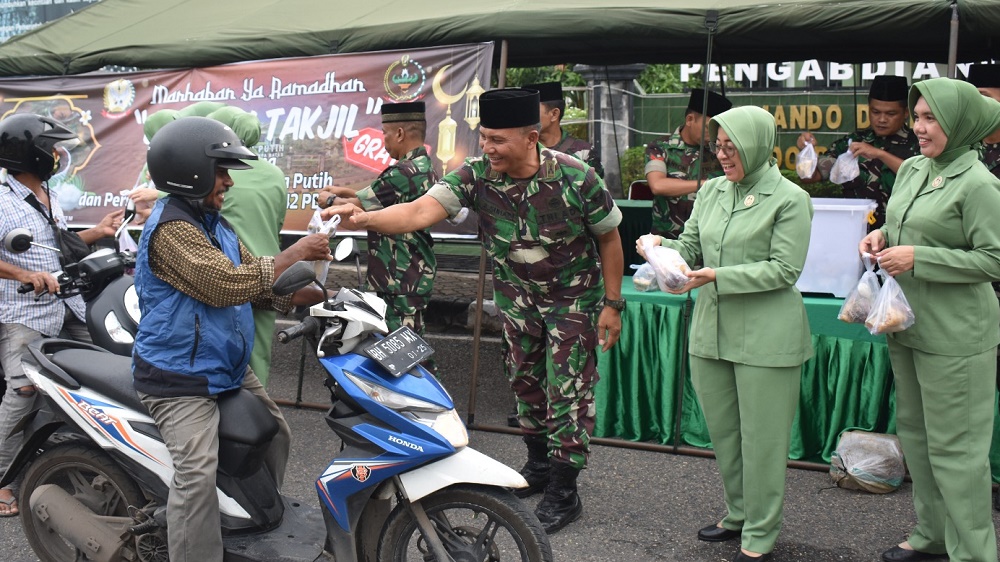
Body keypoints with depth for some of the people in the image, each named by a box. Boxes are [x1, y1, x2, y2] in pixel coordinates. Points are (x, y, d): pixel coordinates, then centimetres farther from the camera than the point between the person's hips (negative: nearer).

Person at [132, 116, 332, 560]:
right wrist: (294, 254, -20)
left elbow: (255, 283, 12)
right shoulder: (171, 227, -19)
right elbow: (225, 285, -28)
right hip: (180, 379, -10)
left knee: (275, 434, 19)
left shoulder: (213, 223, 12)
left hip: (229, 368, 10)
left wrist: (310, 295, -4)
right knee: (198, 474, -23)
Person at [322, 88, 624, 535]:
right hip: (517, 297, 4)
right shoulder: (476, 174, -19)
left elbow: (609, 237, -11)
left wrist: (612, 304, -10)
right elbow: (420, 211, -31)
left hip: (573, 297, -4)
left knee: (567, 391, -3)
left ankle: (564, 491, 8)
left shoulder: (575, 177, -25)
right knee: (524, 381, 16)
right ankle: (538, 465, 36)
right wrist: (362, 218, -48)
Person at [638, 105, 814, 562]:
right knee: (721, 431, 17)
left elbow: (784, 269, -13)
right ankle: (739, 514, 36)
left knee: (761, 437, 3)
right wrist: (661, 246, -9)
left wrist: (718, 276, -20)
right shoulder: (711, 191, 10)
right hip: (710, 331, 6)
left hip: (765, 337, -6)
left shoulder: (790, 199, -8)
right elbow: (691, 247, 13)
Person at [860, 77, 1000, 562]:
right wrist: (882, 235, 2)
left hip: (954, 336, -8)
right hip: (907, 324, 9)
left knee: (954, 447, -2)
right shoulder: (910, 169, 8)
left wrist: (918, 258, -21)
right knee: (914, 433, 17)